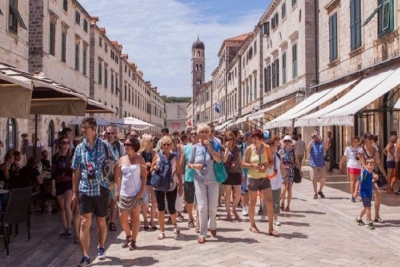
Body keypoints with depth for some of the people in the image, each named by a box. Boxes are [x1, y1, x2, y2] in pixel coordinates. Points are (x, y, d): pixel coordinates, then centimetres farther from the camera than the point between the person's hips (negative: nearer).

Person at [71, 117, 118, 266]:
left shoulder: (104, 146, -3)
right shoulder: (79, 148, 2)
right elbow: (76, 171, 5)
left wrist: (114, 182, -3)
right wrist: (74, 192, 5)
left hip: (101, 189, -1)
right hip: (85, 190, 1)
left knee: (101, 222, 13)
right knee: (85, 223, -3)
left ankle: (101, 247, 35)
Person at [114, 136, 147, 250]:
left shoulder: (140, 159, -4)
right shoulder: (122, 160, 5)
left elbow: (144, 176, -5)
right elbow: (118, 176, 8)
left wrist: (142, 191, -12)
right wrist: (117, 191, 3)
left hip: (136, 193, -3)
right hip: (124, 193, 3)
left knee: (135, 217, 4)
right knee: (122, 217, 4)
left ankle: (133, 241, 12)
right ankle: (128, 236, 28)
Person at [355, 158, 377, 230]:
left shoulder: (371, 173, 3)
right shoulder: (364, 172, -18)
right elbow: (359, 181, -18)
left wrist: (375, 179, 1)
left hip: (369, 193, 8)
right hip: (364, 193, -8)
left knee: (366, 208, 19)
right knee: (368, 208, -9)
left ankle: (359, 219, 37)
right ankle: (370, 223, -1)